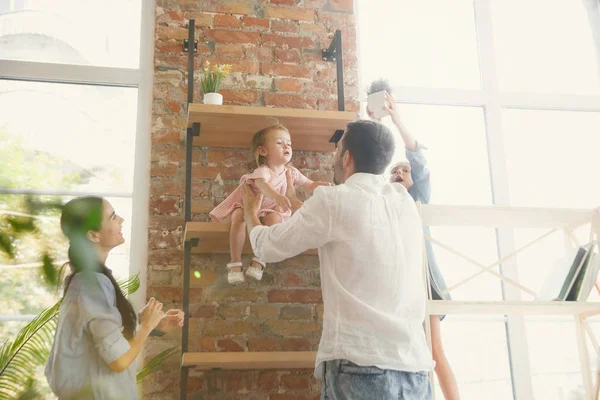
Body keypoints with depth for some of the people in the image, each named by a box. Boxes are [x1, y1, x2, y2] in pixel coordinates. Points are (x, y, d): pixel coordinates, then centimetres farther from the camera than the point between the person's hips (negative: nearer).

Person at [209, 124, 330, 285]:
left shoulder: (291, 172, -7)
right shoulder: (262, 171, -28)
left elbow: (310, 185, 4)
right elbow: (262, 184, -52)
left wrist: (324, 185, -17)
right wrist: (277, 196, -71)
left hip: (270, 209, 4)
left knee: (274, 219, -31)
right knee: (238, 219, -35)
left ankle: (259, 260, -19)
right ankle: (235, 264, -23)